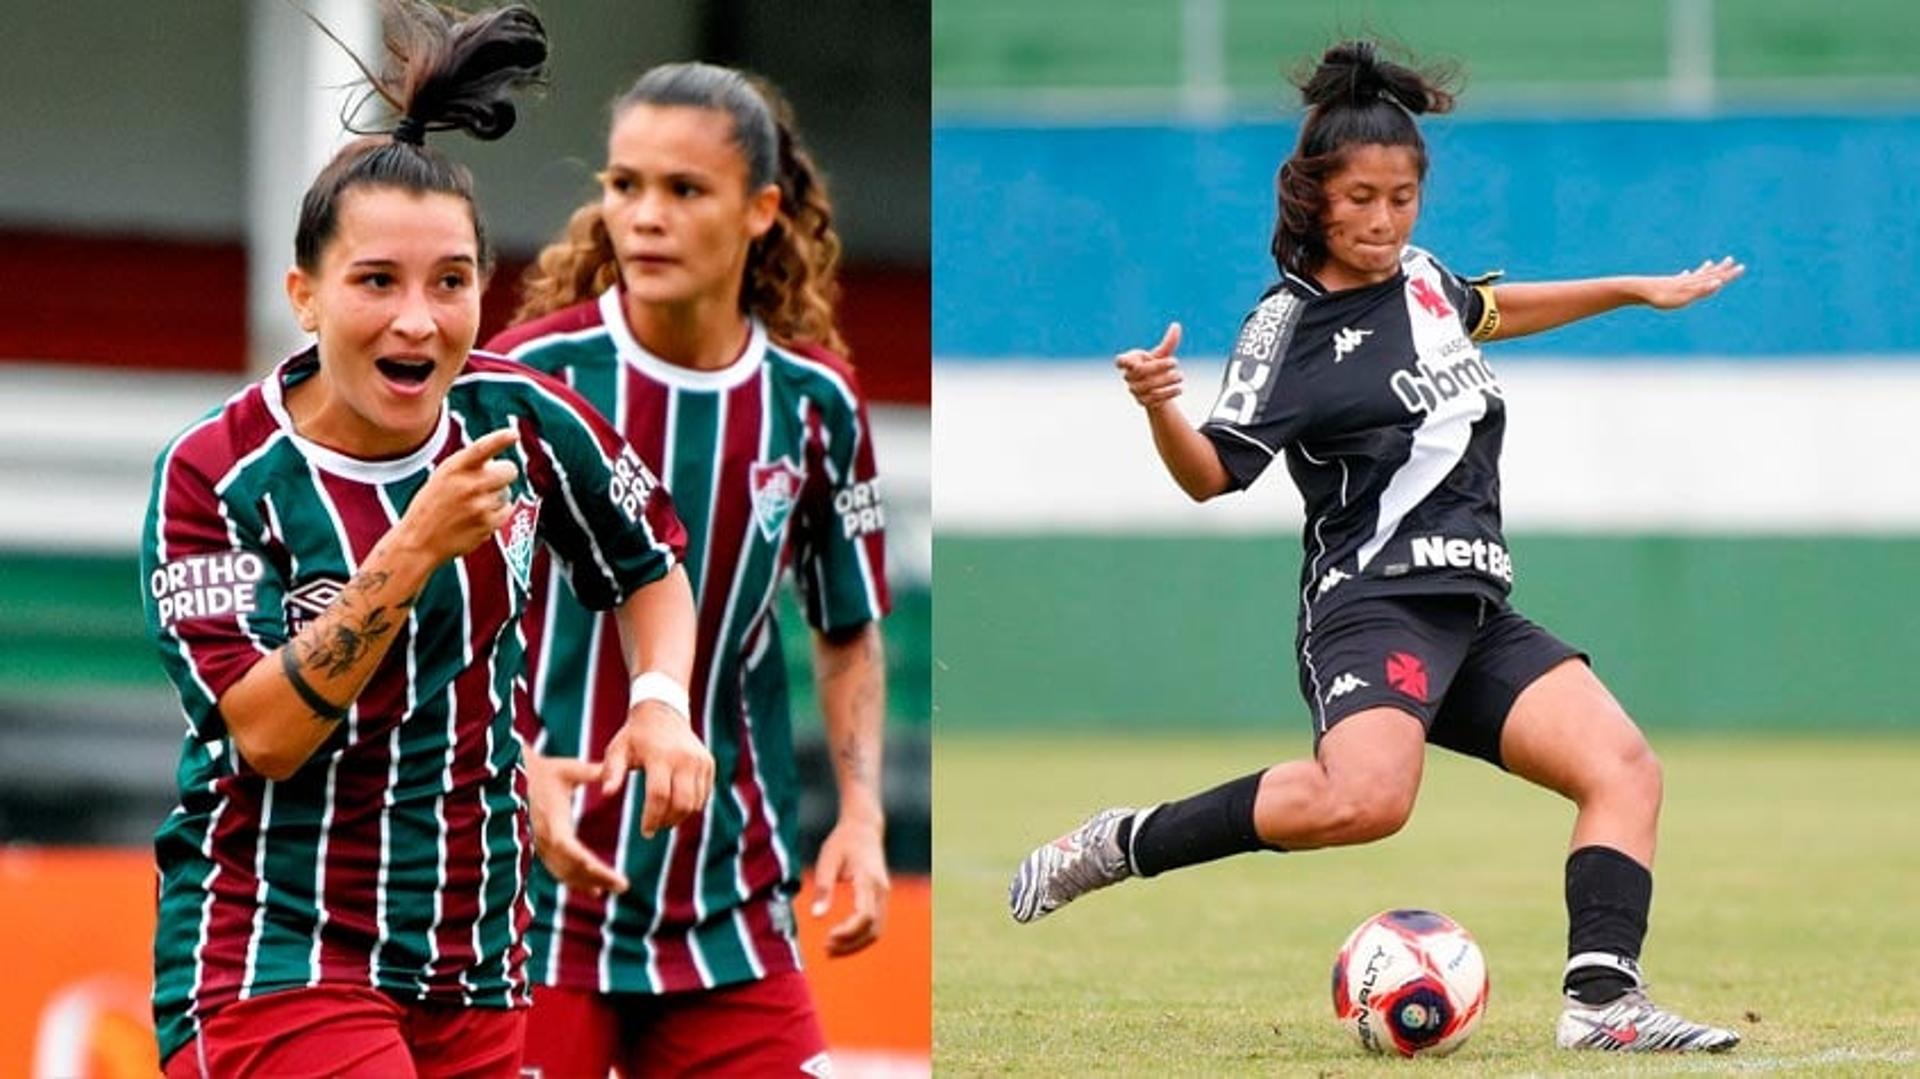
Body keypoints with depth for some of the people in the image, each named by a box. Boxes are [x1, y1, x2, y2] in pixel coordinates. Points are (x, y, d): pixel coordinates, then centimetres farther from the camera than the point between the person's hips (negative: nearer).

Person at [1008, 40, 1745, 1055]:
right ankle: (1122, 845, -17)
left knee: (1625, 769, -11)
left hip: (1477, 612, 8)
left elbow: (1492, 310, 39)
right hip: (1374, 602, -8)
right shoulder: (1289, 325, -5)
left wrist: (1636, 290, 43)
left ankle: (1601, 998, -17)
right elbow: (1212, 474, -12)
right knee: (1363, 800, -34)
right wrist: (1159, 408, -32)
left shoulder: (1421, 278, 15)